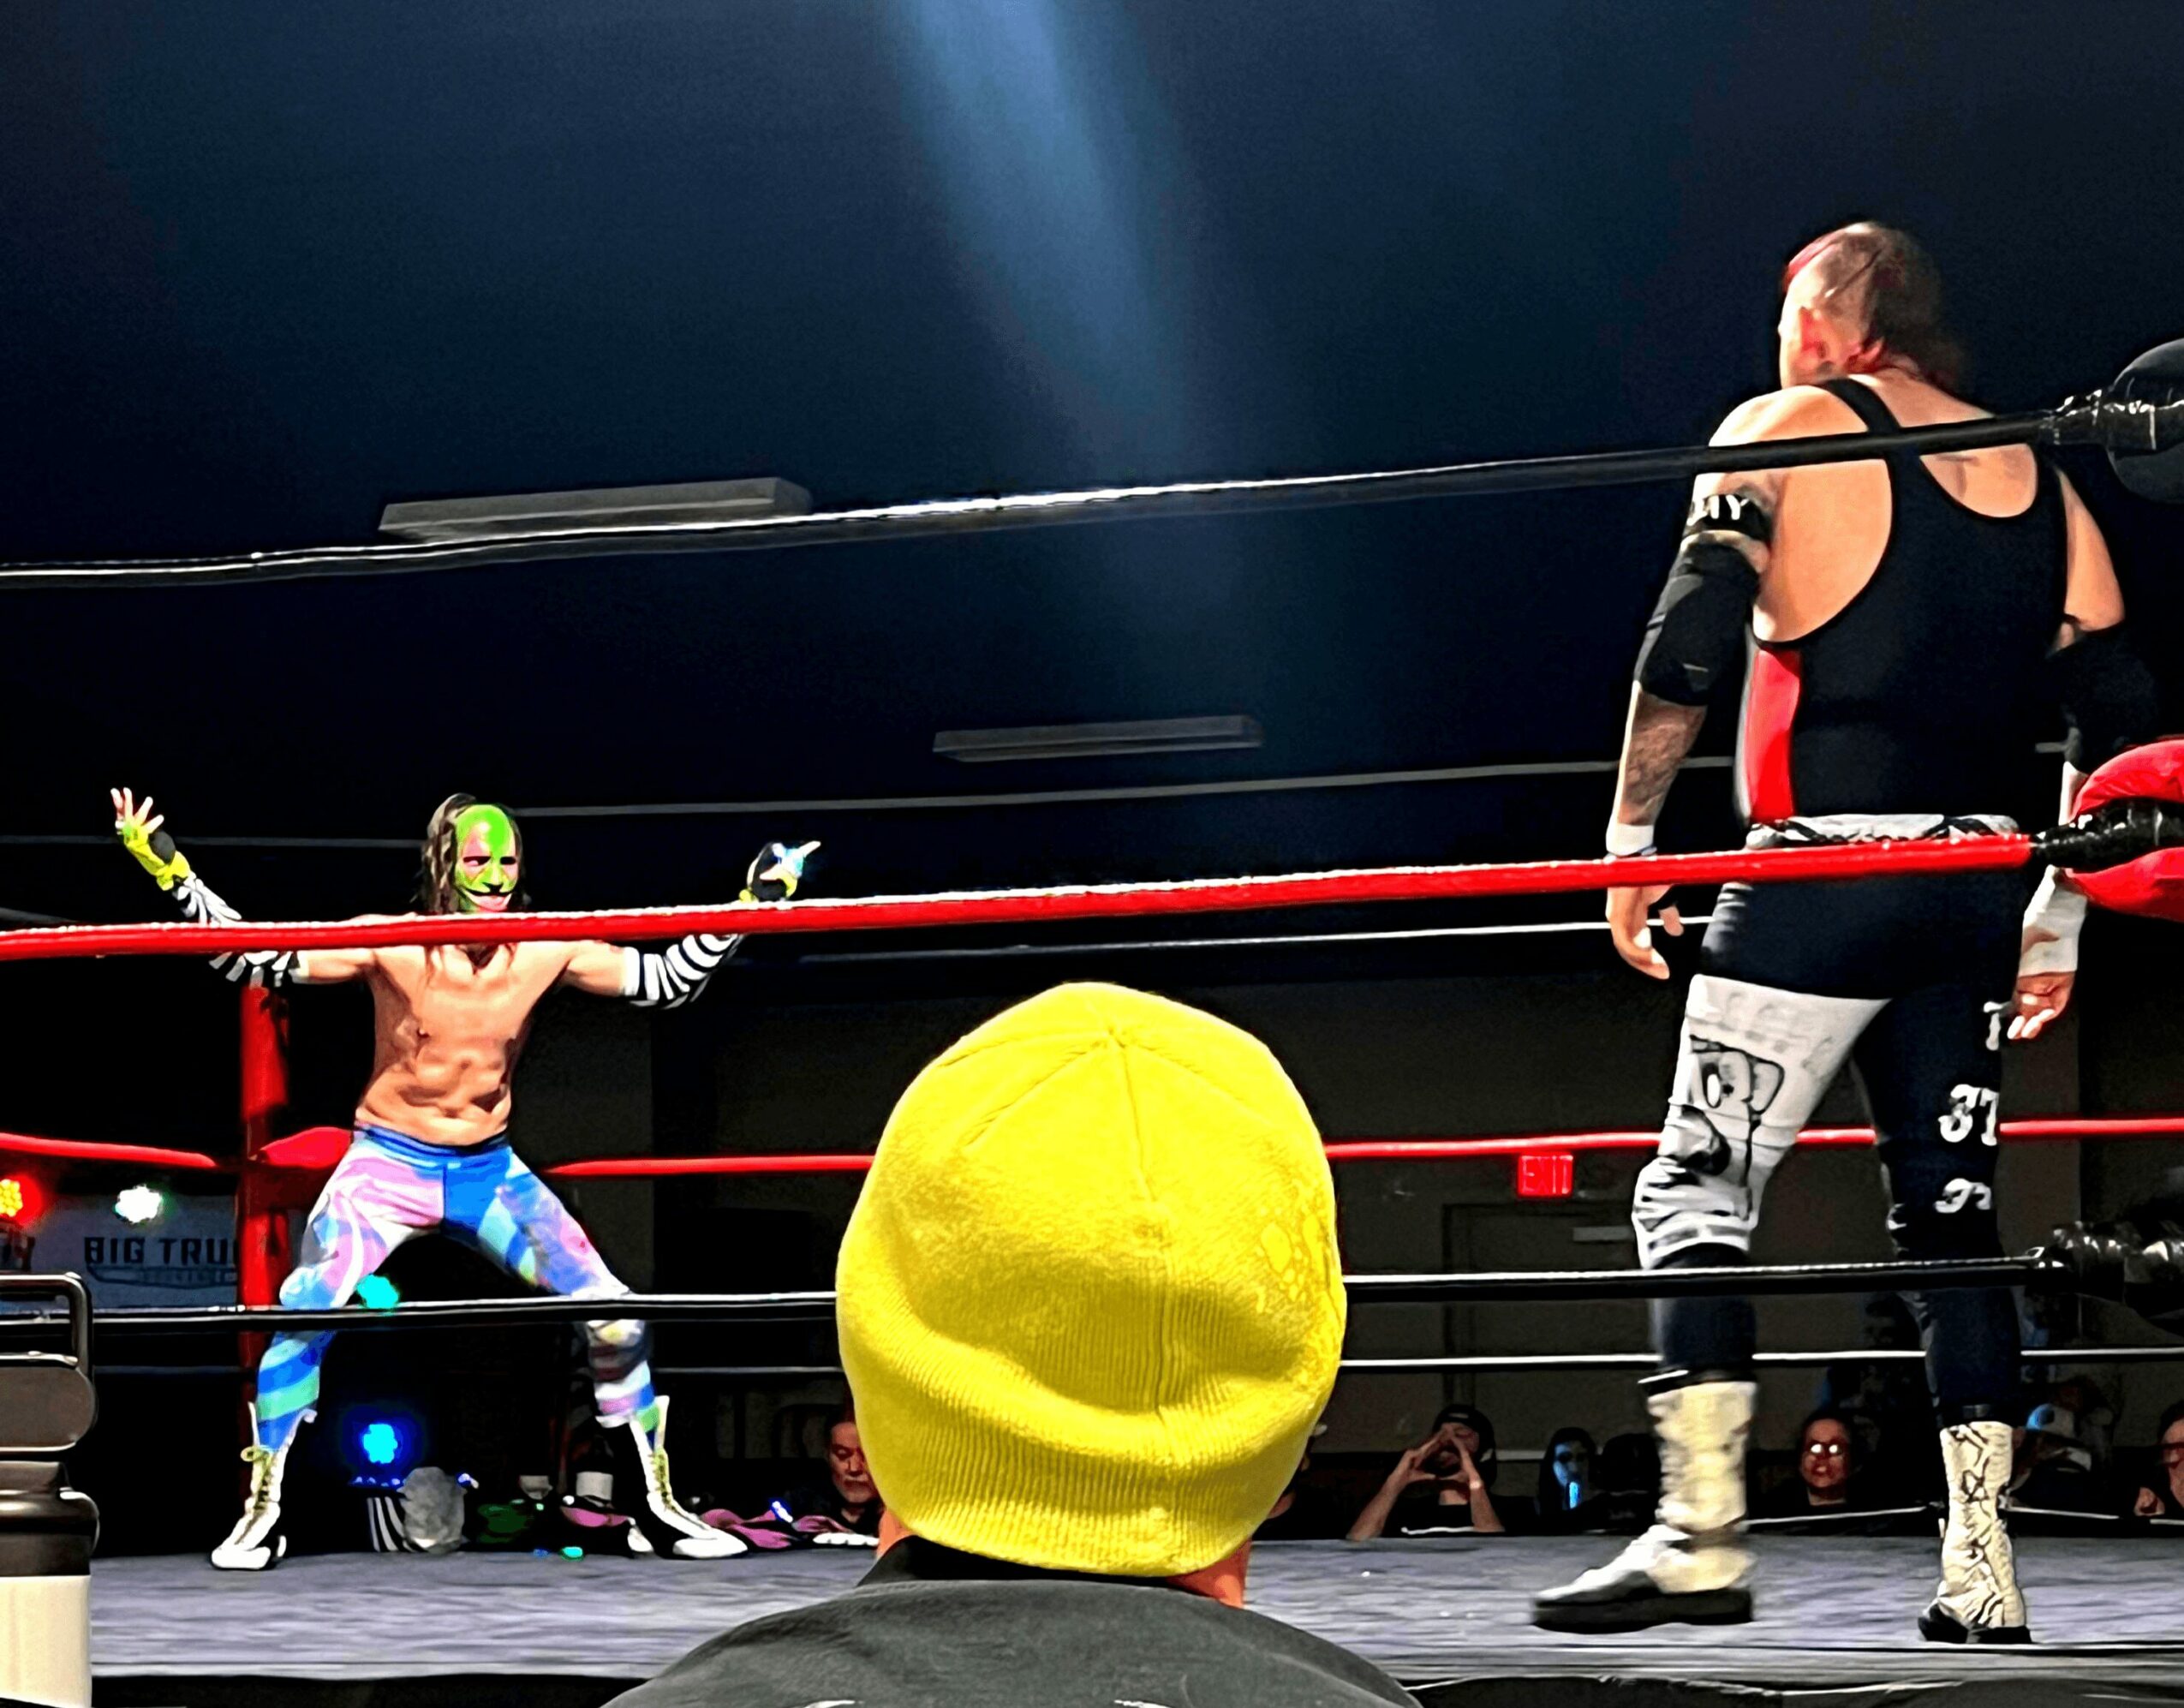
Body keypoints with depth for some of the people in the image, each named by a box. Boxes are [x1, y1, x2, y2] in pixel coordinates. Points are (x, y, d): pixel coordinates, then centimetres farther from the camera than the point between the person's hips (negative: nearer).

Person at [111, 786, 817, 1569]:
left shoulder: (548, 951, -7)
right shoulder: (389, 947, -15)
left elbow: (665, 982, 3)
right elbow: (250, 956, -18)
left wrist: (753, 903, -3)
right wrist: (168, 870, -26)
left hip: (490, 1171, 3)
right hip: (388, 1163, -3)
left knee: (616, 1321, -6)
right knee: (306, 1313, -24)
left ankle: (656, 1509, 10)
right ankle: (261, 1512, -9)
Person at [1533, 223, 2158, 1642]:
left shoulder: (1783, 431, 2)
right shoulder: (2043, 481, 16)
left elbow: (1688, 650, -9)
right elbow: (2122, 722, 13)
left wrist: (1631, 840, -1)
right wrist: (2055, 916, 19)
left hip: (1824, 868, -5)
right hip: (1977, 880, 5)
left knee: (1698, 1192, -5)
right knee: (1954, 1217, 10)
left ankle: (1702, 1537, -14)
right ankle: (1981, 1571, 7)